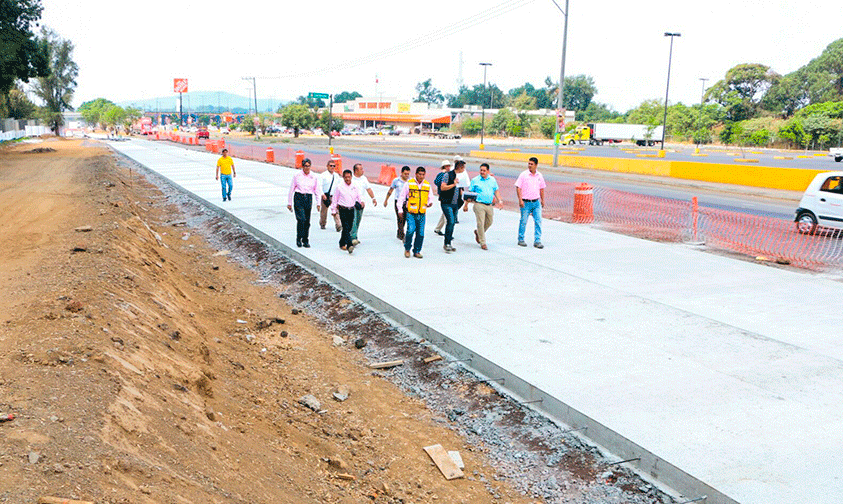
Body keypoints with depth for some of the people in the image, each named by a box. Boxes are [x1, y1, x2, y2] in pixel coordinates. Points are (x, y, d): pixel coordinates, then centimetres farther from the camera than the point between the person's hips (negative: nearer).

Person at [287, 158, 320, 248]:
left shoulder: (313, 177, 6)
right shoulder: (297, 175, 0)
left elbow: (317, 191, 10)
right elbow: (291, 189, 5)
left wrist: (318, 203, 3)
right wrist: (289, 203, 4)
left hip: (309, 199, 3)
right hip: (298, 198, -2)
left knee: (307, 221, 4)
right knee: (301, 219, -15)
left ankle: (305, 241, 15)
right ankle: (298, 239, 0)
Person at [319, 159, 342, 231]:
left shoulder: (337, 175, 9)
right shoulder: (323, 175, -4)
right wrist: (322, 194, -20)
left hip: (334, 196, 2)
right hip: (325, 196, -2)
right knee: (324, 211, 8)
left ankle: (338, 225, -16)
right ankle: (322, 224, 29)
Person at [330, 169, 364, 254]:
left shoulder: (355, 186, 6)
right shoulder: (340, 187, -3)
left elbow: (358, 196, 11)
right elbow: (335, 199, 4)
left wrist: (361, 202, -11)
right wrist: (333, 210, 6)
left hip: (351, 210, 4)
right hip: (343, 210, -4)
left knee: (349, 228, 10)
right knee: (346, 228, -14)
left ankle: (342, 243, 27)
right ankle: (349, 245, -24)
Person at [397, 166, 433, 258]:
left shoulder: (427, 185, 10)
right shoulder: (409, 184, 0)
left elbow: (429, 198, 21)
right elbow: (402, 197, 6)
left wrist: (430, 203, -1)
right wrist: (400, 209, 2)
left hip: (422, 214, 3)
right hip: (411, 213, -3)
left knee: (420, 233, 1)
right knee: (411, 230, -17)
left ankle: (417, 251, 16)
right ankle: (407, 249, 5)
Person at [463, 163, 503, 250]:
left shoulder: (492, 180, 10)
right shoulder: (475, 180, 0)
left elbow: (496, 191, 18)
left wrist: (500, 201, 5)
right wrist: (466, 205, -1)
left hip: (489, 205, 4)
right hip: (479, 205, -4)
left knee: (489, 223, 12)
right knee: (480, 223, -7)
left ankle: (478, 232, 39)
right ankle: (483, 243, 2)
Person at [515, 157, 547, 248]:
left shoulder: (539, 176, 8)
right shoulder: (523, 175, -5)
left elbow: (541, 188, 19)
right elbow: (518, 187, -7)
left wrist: (542, 200, 18)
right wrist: (520, 200, -14)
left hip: (536, 202, 4)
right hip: (526, 202, -4)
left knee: (538, 221, -2)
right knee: (523, 221, 3)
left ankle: (537, 241, 3)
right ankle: (521, 240, 17)